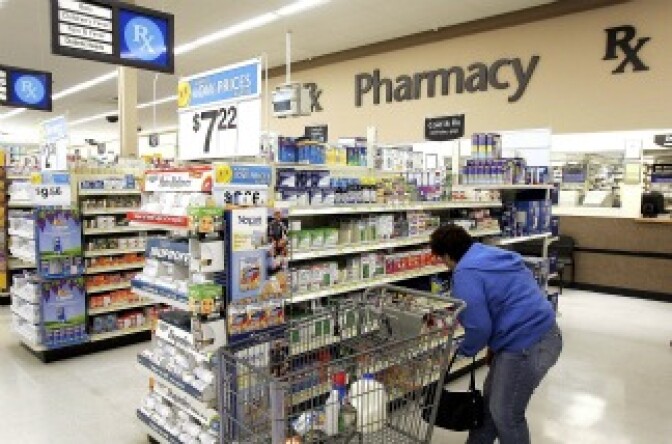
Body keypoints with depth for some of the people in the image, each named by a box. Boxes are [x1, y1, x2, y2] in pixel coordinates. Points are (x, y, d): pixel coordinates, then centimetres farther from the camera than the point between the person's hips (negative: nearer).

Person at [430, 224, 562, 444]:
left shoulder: (465, 272, -16)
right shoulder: (492, 255, 13)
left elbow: (479, 327, -20)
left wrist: (464, 350, 2)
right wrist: (495, 344, 21)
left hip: (526, 345, -10)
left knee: (506, 414, 8)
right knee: (491, 399, 23)